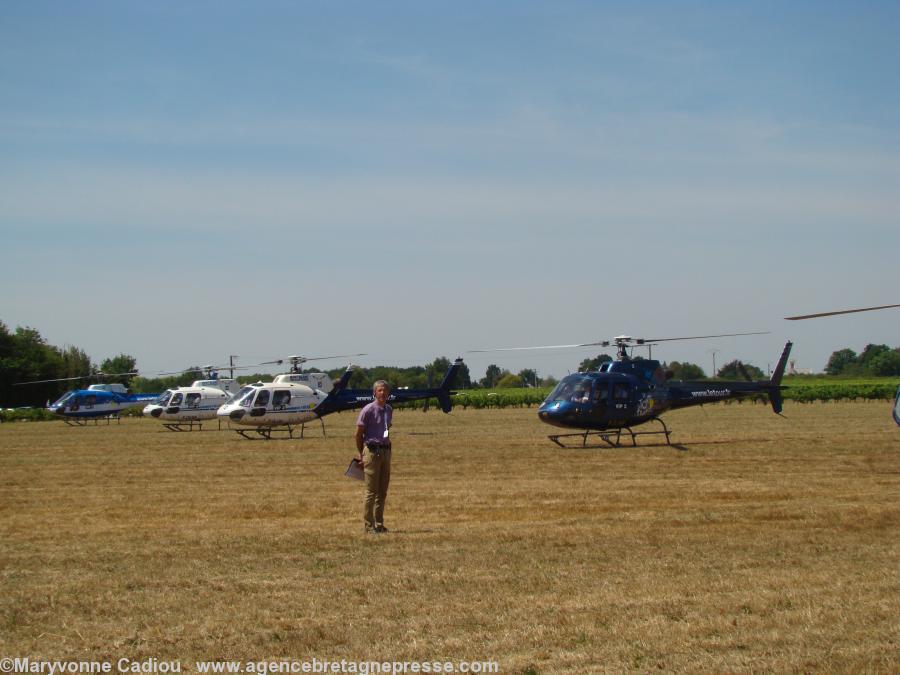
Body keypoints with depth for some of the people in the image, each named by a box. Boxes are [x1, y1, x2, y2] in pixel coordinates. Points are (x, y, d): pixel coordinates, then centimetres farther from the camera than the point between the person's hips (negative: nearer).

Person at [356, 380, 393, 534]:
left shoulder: (389, 410, 11)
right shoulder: (368, 410, -10)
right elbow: (359, 434, -4)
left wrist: (387, 448, 17)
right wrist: (361, 455, 1)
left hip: (386, 451, 7)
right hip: (372, 451, -7)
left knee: (382, 492, 10)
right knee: (371, 491, -5)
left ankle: (379, 524, 17)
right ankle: (369, 526, -1)